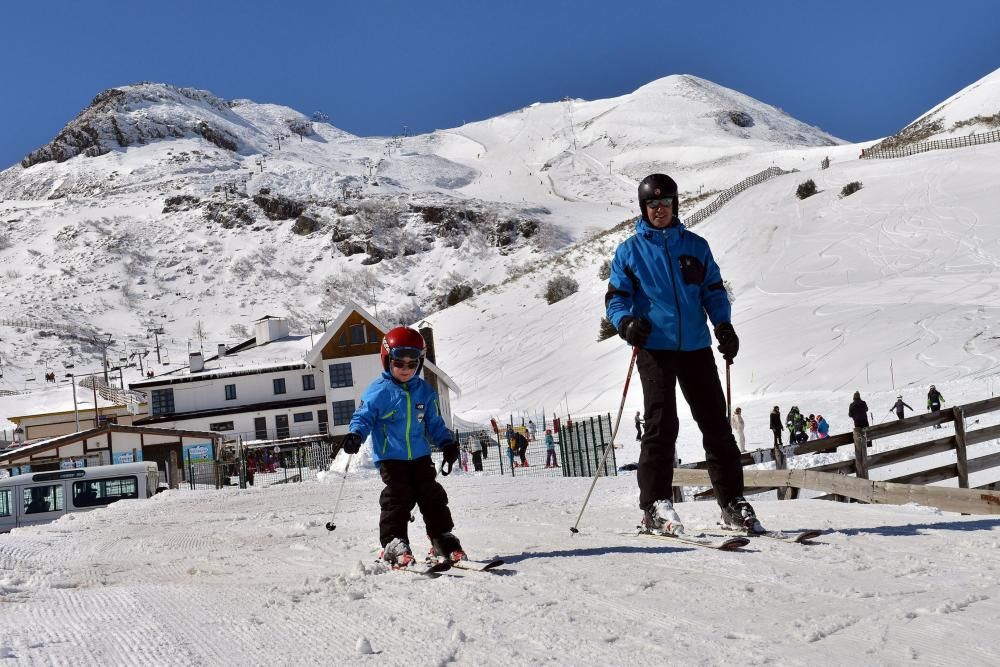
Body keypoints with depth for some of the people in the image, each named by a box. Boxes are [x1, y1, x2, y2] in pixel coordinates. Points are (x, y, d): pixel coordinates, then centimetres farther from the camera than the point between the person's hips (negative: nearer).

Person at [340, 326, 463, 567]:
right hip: (391, 458, -4)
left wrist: (447, 443, 5)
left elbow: (434, 423, 16)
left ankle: (443, 540, 13)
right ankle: (393, 543, -6)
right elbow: (363, 417, -7)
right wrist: (355, 435, -27)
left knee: (433, 497, 5)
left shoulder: (425, 391, 9)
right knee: (397, 498, -12)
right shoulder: (379, 391, -6)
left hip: (420, 456, 5)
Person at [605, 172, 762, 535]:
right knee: (662, 424, -12)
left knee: (716, 424, 4)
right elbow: (616, 297, 5)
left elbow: (713, 290, 14)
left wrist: (723, 324, -3)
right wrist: (626, 322, -16)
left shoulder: (695, 246, 13)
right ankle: (655, 505, -6)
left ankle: (732, 500, 11)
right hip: (654, 347, -3)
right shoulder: (630, 250, 6)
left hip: (696, 346, 3)